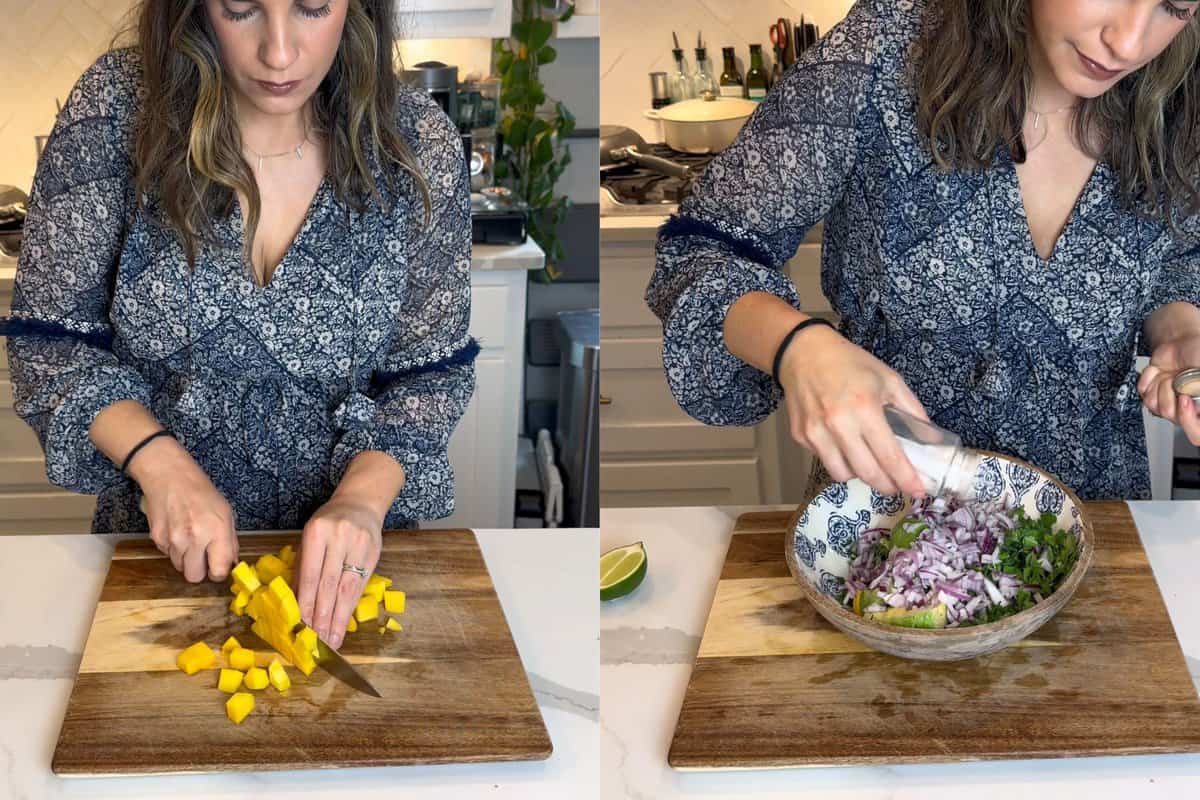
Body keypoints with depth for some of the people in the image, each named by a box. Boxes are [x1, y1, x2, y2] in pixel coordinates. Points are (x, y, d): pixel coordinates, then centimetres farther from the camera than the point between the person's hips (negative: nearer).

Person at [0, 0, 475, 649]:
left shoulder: (420, 144, -9)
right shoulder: (117, 107, -10)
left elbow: (429, 371, -1)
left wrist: (363, 497, -19)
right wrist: (159, 461, -20)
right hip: (162, 548, 0)